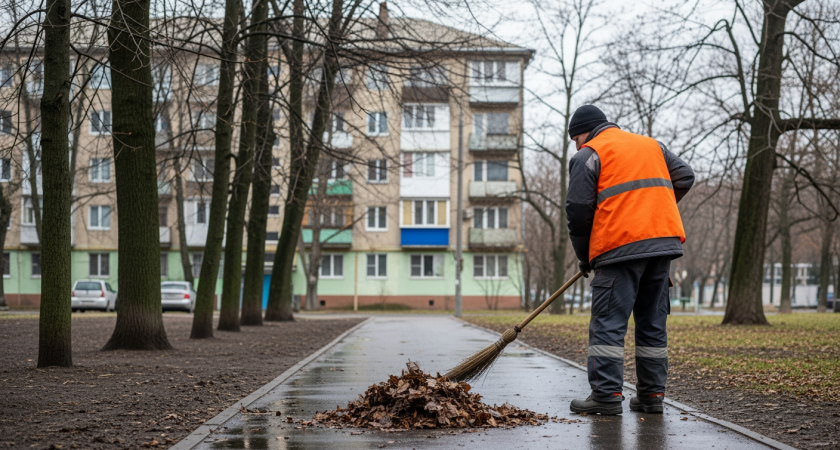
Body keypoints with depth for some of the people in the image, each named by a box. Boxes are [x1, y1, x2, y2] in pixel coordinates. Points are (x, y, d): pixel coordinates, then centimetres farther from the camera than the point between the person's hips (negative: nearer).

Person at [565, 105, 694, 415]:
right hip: (664, 240, 6)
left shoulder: (588, 155, 4)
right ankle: (651, 395, 12)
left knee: (608, 322, -5)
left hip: (620, 246, -6)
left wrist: (584, 257, 9)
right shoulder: (651, 145, 24)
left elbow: (578, 210, -2)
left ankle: (607, 395, -10)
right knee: (652, 322, 11)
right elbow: (684, 177, 18)